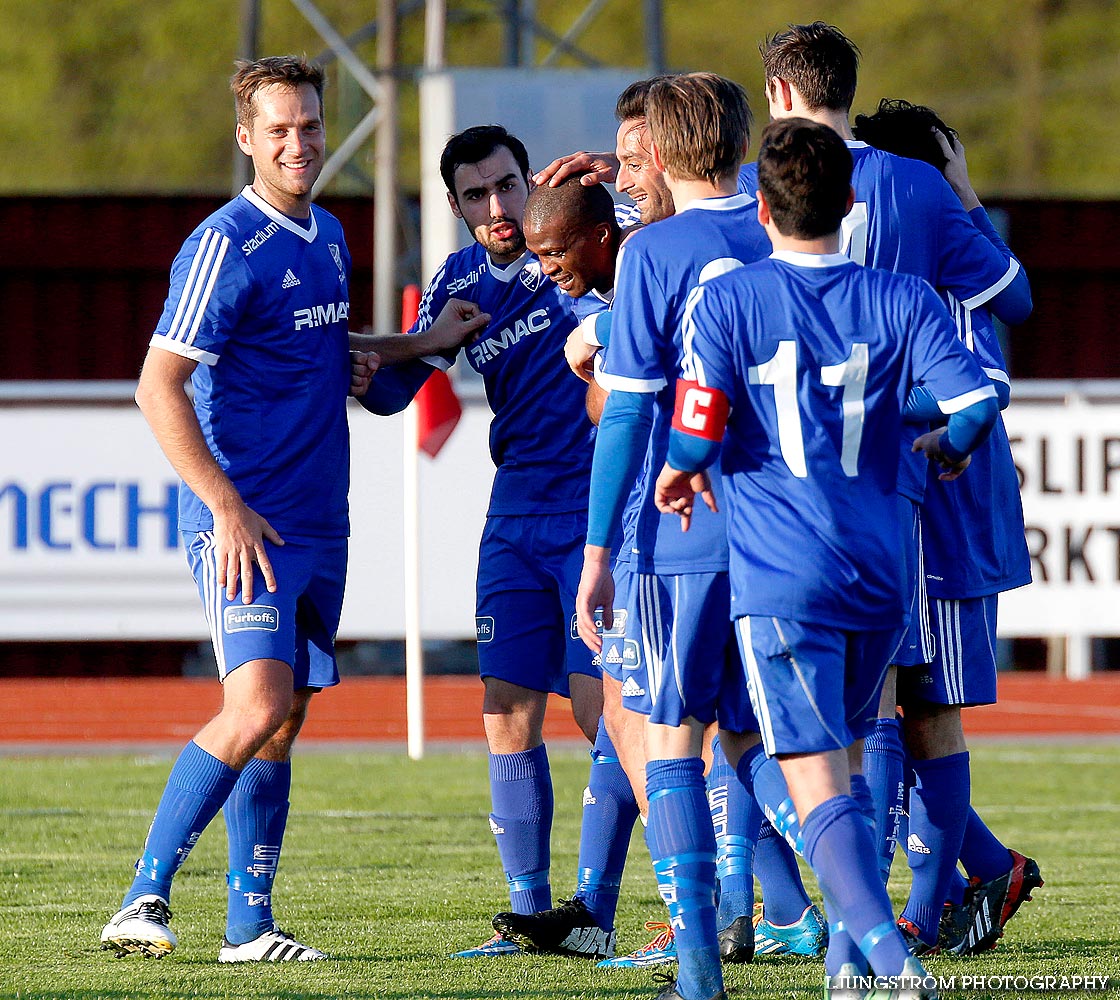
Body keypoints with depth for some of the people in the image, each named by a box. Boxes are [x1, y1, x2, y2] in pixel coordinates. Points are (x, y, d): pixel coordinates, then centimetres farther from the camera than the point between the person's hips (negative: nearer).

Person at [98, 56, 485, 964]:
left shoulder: (329, 237, 14)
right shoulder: (227, 245, -12)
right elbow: (159, 387, -16)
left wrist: (355, 363, 8)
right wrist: (227, 509, -20)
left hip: (319, 522, 8)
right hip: (244, 523, -8)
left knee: (282, 723, 7)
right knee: (258, 707, -19)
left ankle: (251, 924, 11)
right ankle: (146, 900, -15)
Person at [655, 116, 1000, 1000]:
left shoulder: (725, 303, -2)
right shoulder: (904, 301, 4)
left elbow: (696, 435, -11)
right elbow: (976, 402, -8)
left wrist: (679, 475, 11)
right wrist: (948, 448, 15)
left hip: (780, 581, -4)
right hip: (880, 575, 4)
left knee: (819, 792, -9)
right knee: (847, 768, 23)